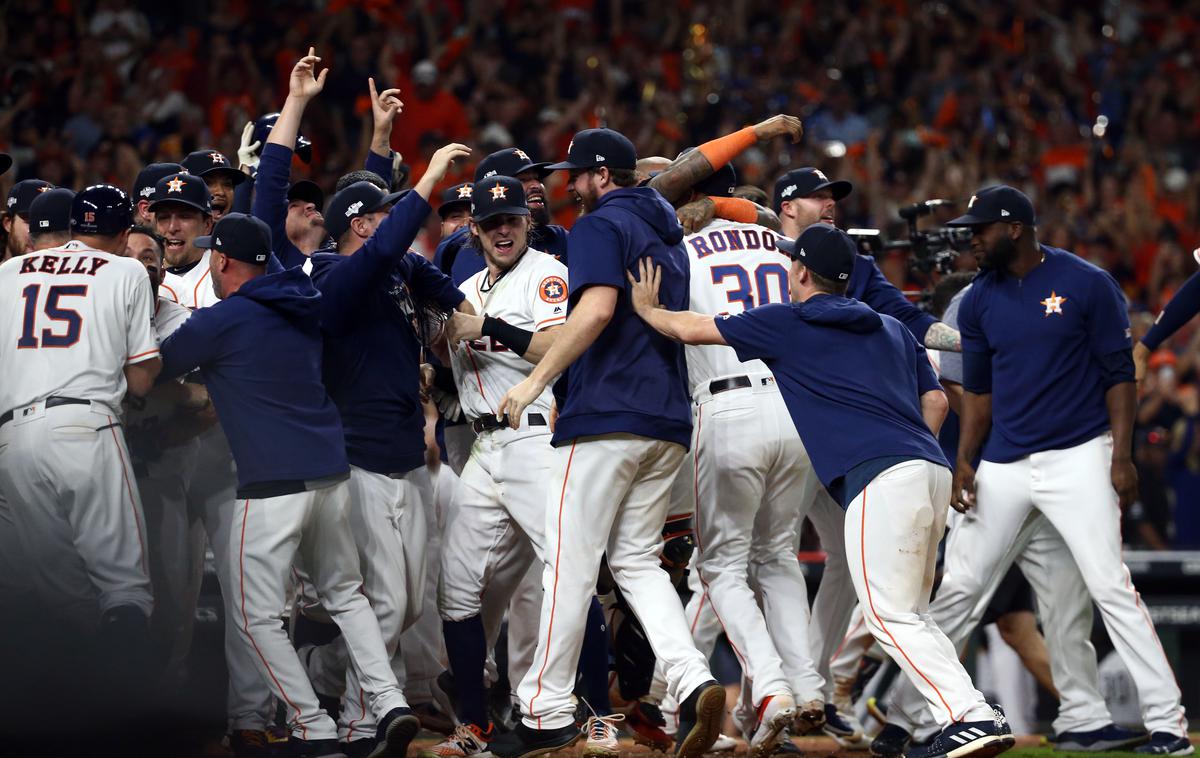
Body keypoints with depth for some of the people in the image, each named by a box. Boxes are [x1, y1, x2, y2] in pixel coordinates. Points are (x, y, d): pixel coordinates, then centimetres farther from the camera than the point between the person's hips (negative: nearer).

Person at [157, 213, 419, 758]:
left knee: (257, 616, 2)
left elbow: (153, 371, 2)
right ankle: (389, 703, 4)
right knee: (345, 593, 19)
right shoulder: (305, 308, 14)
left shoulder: (220, 321, -7)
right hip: (332, 472, 7)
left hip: (273, 483, -7)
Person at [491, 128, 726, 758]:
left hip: (606, 417, -8)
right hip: (668, 422, 8)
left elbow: (598, 307, -21)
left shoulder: (600, 226, -5)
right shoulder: (664, 228, 20)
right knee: (636, 560, 10)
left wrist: (536, 380, -19)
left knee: (570, 562, -4)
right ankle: (694, 683, -10)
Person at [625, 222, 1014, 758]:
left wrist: (646, 309, 35)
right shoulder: (891, 329, 27)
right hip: (932, 469, 8)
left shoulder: (787, 323, 10)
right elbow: (936, 400, 23)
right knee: (906, 615, 15)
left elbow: (690, 329, 17)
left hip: (880, 476, -8)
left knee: (891, 616, -8)